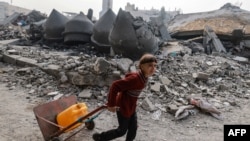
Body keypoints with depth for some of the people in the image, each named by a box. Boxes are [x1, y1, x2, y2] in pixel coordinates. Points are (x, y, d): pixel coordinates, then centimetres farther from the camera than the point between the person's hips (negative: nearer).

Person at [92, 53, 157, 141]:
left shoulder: (144, 77, -4)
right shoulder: (135, 78, -33)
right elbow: (115, 86, -32)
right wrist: (111, 104, -24)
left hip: (131, 106, 8)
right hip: (123, 107, -8)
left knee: (133, 129, 17)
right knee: (122, 130, 11)